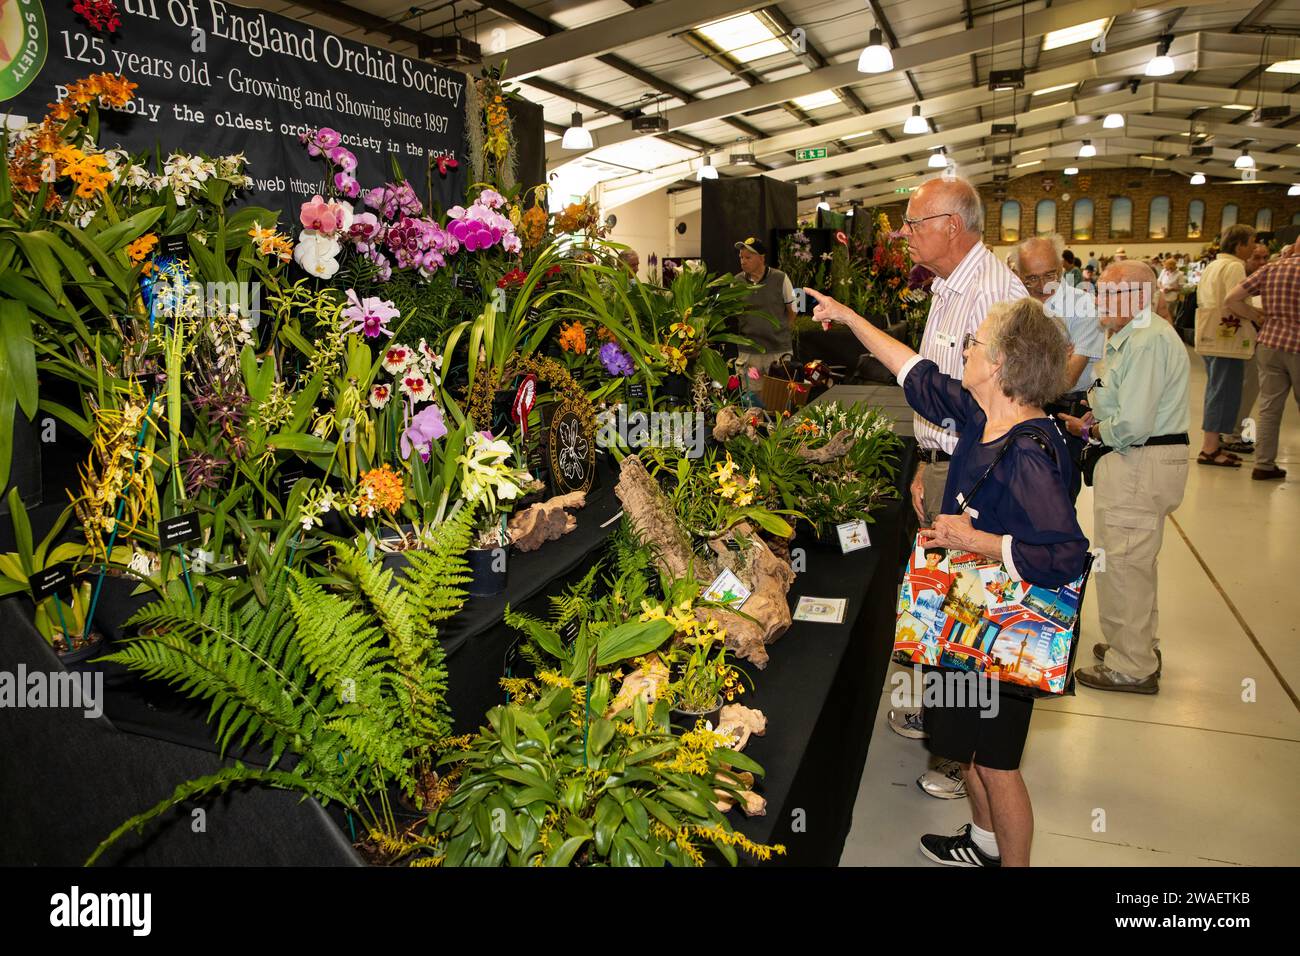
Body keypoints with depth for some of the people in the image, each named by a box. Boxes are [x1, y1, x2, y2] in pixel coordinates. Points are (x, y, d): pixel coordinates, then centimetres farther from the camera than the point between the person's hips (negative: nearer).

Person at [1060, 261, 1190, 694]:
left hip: (1138, 466, -11)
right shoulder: (1133, 336, 14)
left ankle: (1131, 667, 11)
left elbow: (1133, 425, -26)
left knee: (1120, 562, -1)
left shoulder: (1147, 341, -21)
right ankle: (1141, 645, 39)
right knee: (1135, 561, 23)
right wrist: (1096, 417, 5)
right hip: (1146, 461, 11)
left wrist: (1088, 430, -10)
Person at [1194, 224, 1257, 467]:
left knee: (1217, 391, 15)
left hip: (1211, 336, 10)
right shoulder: (1234, 267, -13)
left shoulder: (1212, 265, 16)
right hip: (1228, 339, -10)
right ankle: (1210, 449, -3)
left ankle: (1212, 444, 21)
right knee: (1224, 393, -5)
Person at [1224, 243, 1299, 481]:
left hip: (1269, 343, 3)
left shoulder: (1270, 268, 4)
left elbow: (1231, 299, 0)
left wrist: (1256, 316, 9)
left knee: (1269, 407, 7)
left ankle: (1263, 464, 7)